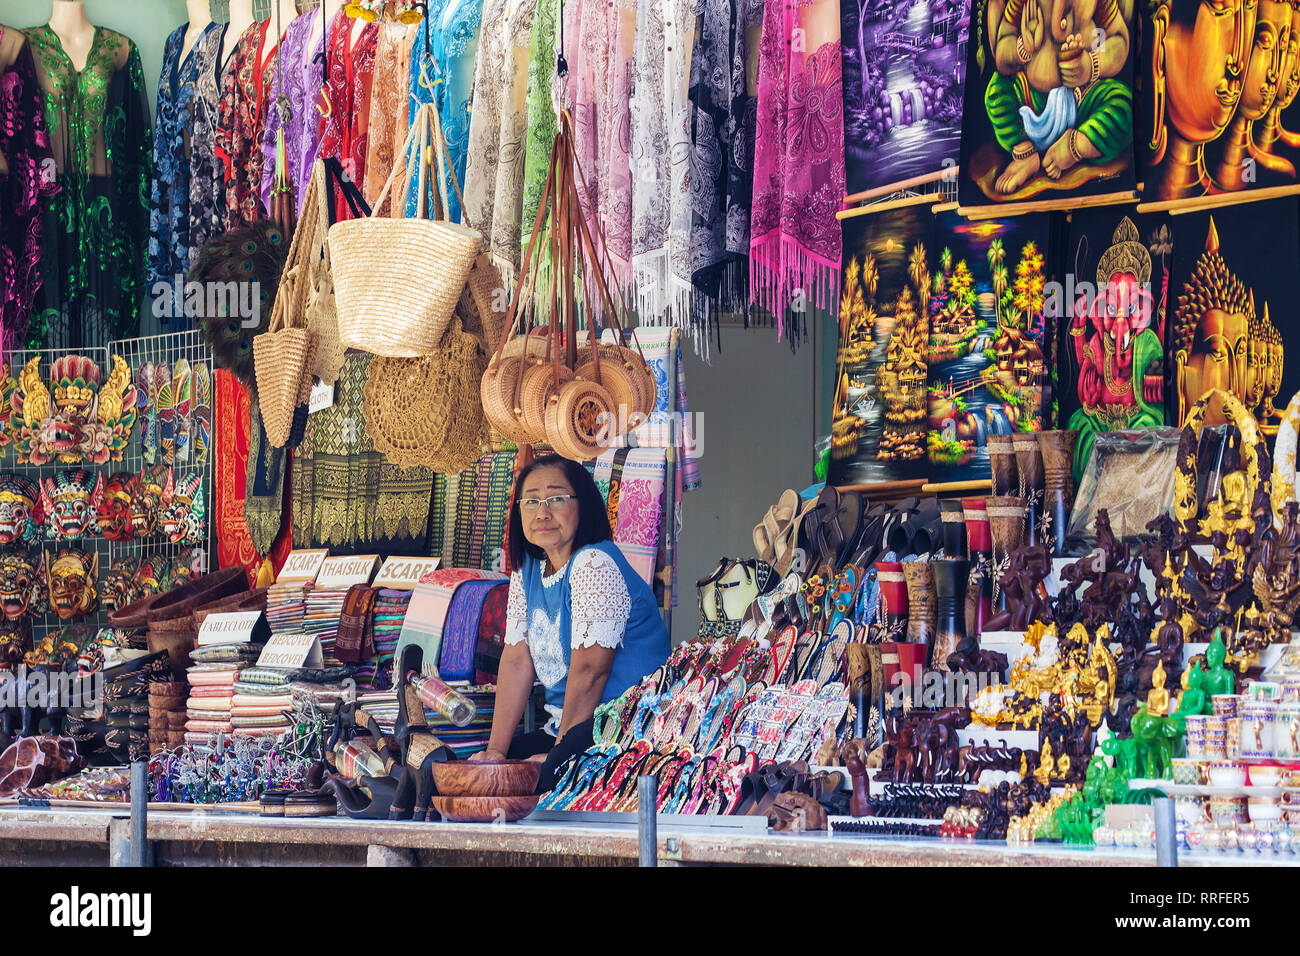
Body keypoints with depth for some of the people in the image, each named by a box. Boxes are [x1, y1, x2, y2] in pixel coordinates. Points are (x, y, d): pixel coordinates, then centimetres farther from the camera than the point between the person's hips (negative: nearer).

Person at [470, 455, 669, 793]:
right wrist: (496, 749, -4)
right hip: (562, 729, 9)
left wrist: (557, 754, -18)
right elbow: (517, 661, 5)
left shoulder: (594, 564, -16)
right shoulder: (527, 570, 11)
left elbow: (589, 670, -20)